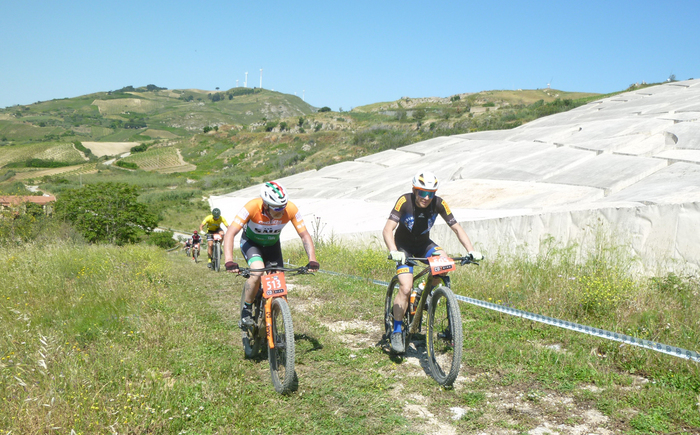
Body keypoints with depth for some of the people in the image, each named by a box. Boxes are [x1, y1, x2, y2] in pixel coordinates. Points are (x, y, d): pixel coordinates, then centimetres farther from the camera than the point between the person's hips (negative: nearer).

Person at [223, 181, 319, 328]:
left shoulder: (290, 209, -30)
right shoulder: (252, 207, -36)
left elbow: (305, 235, -22)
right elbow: (230, 234, -38)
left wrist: (312, 260, -36)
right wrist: (229, 261, -50)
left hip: (272, 244, 3)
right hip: (251, 242, -3)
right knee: (257, 272, -31)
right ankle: (246, 310, -8)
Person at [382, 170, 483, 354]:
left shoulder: (439, 203, -20)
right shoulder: (404, 201, -27)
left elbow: (457, 228, -14)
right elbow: (387, 230, -31)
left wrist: (471, 251, -26)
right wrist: (393, 252, -48)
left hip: (424, 244, 3)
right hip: (404, 246, -3)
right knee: (405, 288, -19)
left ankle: (429, 292, 2)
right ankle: (396, 331, -3)